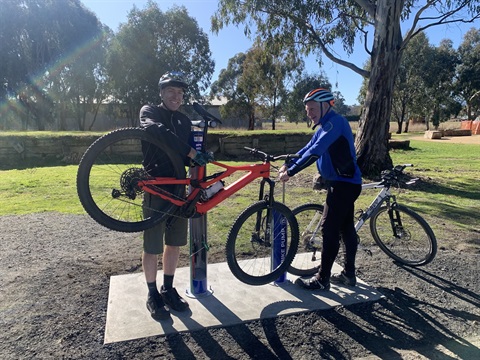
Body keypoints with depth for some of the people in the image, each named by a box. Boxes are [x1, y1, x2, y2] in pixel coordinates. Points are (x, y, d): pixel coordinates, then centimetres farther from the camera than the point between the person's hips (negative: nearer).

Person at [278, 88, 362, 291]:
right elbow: (309, 148, 12)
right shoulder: (325, 126, 15)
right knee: (346, 228, 15)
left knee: (329, 229, -7)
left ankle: (322, 280, 3)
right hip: (344, 182, 10)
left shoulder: (335, 122, -18)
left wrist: (291, 172, -28)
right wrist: (288, 165, -1)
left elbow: (315, 152, -28)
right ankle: (349, 274, 26)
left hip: (344, 183, -10)